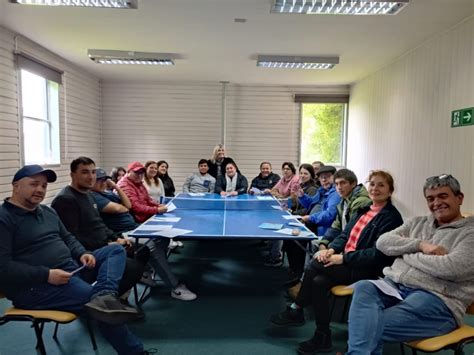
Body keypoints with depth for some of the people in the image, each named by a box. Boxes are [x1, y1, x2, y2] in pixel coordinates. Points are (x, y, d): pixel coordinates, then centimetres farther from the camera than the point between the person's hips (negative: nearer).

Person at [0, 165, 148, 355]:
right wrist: (46, 274, -23)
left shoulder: (47, 211, 16)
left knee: (115, 250, -2)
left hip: (71, 268, 9)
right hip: (36, 286, -9)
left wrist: (83, 253, 1)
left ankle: (104, 297, -33)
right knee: (94, 297, -21)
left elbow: (67, 238, 22)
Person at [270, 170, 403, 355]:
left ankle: (296, 309, -4)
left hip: (365, 270, -7)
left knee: (315, 264, -22)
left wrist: (343, 258, -20)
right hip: (347, 261, 7)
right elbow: (345, 234, 15)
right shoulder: (364, 209, 15)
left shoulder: (391, 217, -8)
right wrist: (331, 249, -6)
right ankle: (322, 337, -5)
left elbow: (378, 254, -18)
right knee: (318, 281, -18)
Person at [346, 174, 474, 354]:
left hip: (436, 299, -5)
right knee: (363, 287, -31)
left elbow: (451, 268, -15)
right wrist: (420, 245, -6)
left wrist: (406, 254, -1)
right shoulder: (417, 222, 22)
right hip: (393, 285, 5)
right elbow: (383, 242, 9)